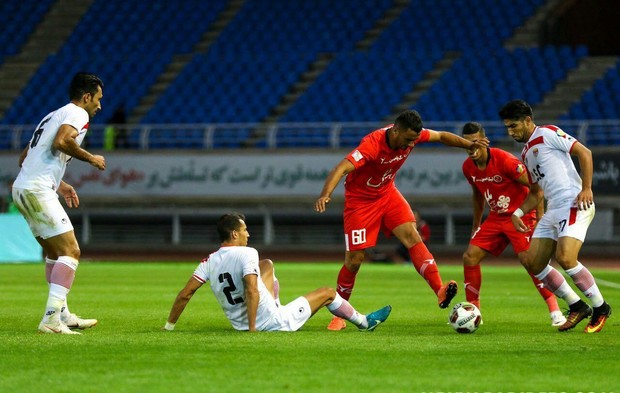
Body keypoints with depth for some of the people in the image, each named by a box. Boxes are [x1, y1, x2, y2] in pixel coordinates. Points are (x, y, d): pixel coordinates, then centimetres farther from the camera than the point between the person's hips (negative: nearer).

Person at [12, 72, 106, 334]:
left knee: (55, 253, 20)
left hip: (21, 189, 10)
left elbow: (25, 157, 29)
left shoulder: (53, 116, 26)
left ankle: (63, 315, 25)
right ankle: (51, 319, -22)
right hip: (38, 191, -10)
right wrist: (90, 158, -9)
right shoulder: (78, 114, -2)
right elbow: (62, 141, -23)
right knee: (70, 251, -12)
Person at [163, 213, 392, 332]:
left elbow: (185, 294, -8)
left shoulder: (209, 262, -4)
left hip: (239, 324, 7)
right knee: (328, 293, 15)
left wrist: (169, 326, 1)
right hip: (277, 323, -7)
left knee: (267, 265, 27)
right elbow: (252, 291, -32)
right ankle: (364, 323, 36)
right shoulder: (246, 254, -20)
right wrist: (252, 329, -29)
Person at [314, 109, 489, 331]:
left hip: (386, 193, 5)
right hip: (360, 200, -5)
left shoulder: (410, 135, -15)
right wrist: (326, 194, -60)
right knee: (354, 259, -4)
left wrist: (470, 145, -6)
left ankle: (440, 291, -28)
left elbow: (441, 136, 4)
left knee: (412, 235, -17)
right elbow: (342, 168, -45)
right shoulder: (372, 145, -34)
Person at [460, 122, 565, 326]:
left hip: (521, 215, -7)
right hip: (496, 218, 7)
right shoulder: (468, 167, -1)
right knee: (470, 257, -4)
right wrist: (476, 225, 21)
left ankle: (555, 311, -17)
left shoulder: (505, 161, -23)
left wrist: (540, 218, -19)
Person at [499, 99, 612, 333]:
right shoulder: (526, 153, 23)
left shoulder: (548, 134, -3)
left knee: (565, 258, -24)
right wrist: (518, 212, 13)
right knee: (533, 262, 2)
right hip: (553, 210, 10)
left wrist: (586, 188, -18)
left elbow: (584, 152, -9)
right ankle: (577, 307, 12)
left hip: (574, 205, -10)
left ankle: (600, 308, -6)